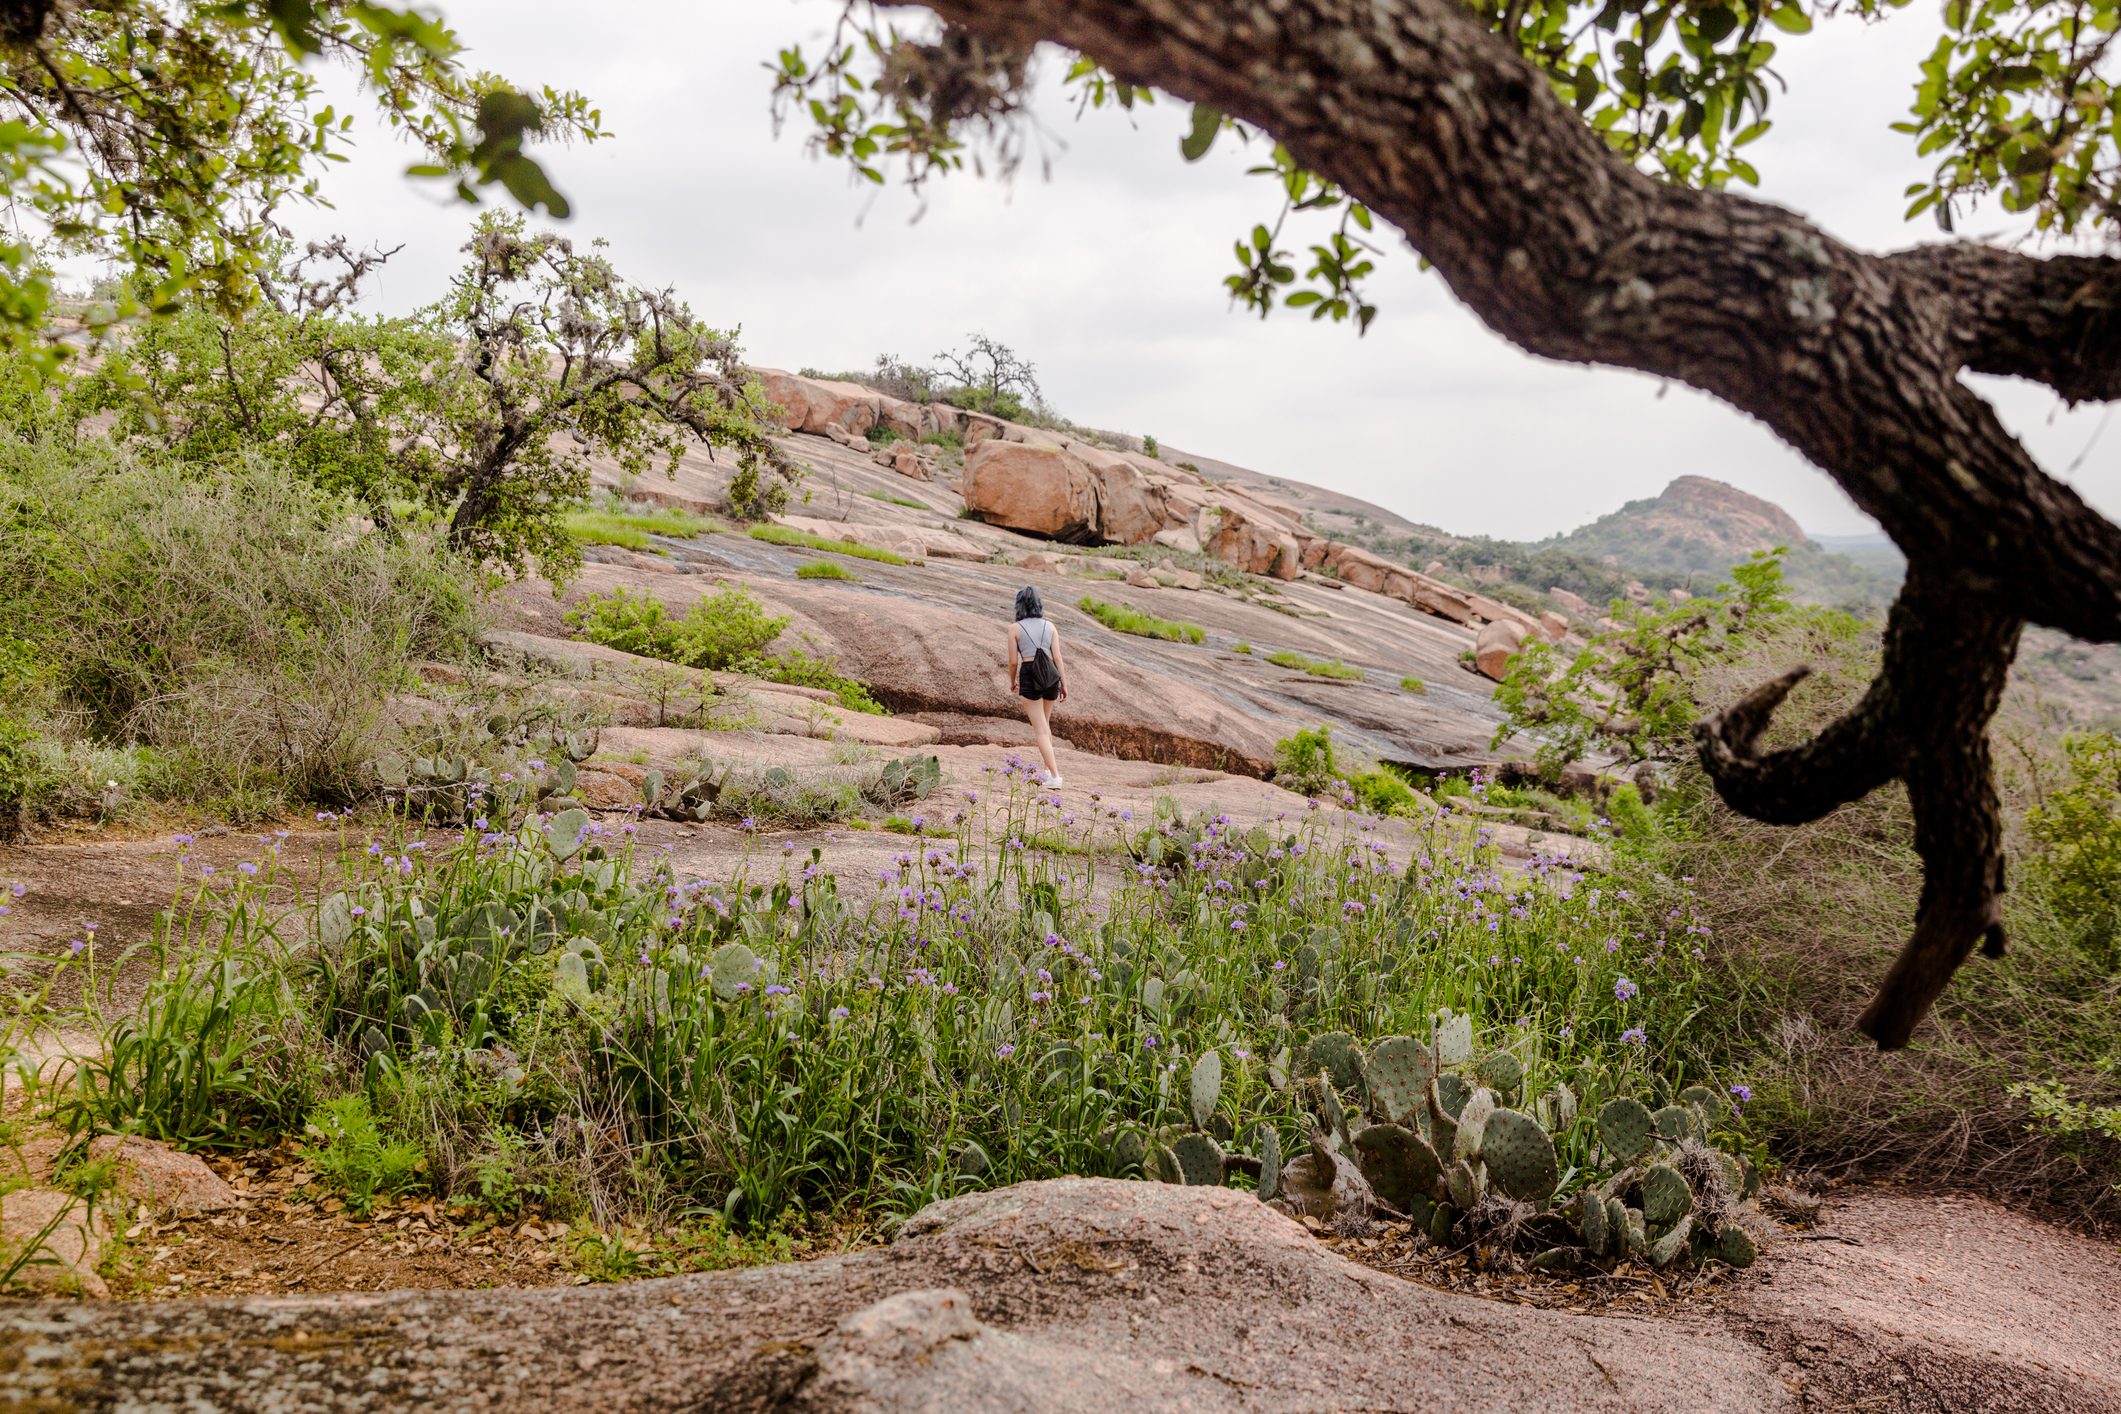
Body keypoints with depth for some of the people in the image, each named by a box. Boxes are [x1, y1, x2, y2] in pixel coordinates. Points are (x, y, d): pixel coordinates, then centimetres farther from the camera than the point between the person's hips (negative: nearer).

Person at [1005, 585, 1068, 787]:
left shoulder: (1015, 628, -1)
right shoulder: (1050, 626, 8)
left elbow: (1013, 661, -1)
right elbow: (1057, 657, 3)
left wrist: (1012, 681, 16)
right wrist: (1064, 685, 6)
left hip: (1029, 677, -4)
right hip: (1051, 678, 4)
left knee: (1041, 730, -1)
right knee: (1044, 723, 25)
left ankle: (1055, 776, -10)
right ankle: (1049, 768, 28)